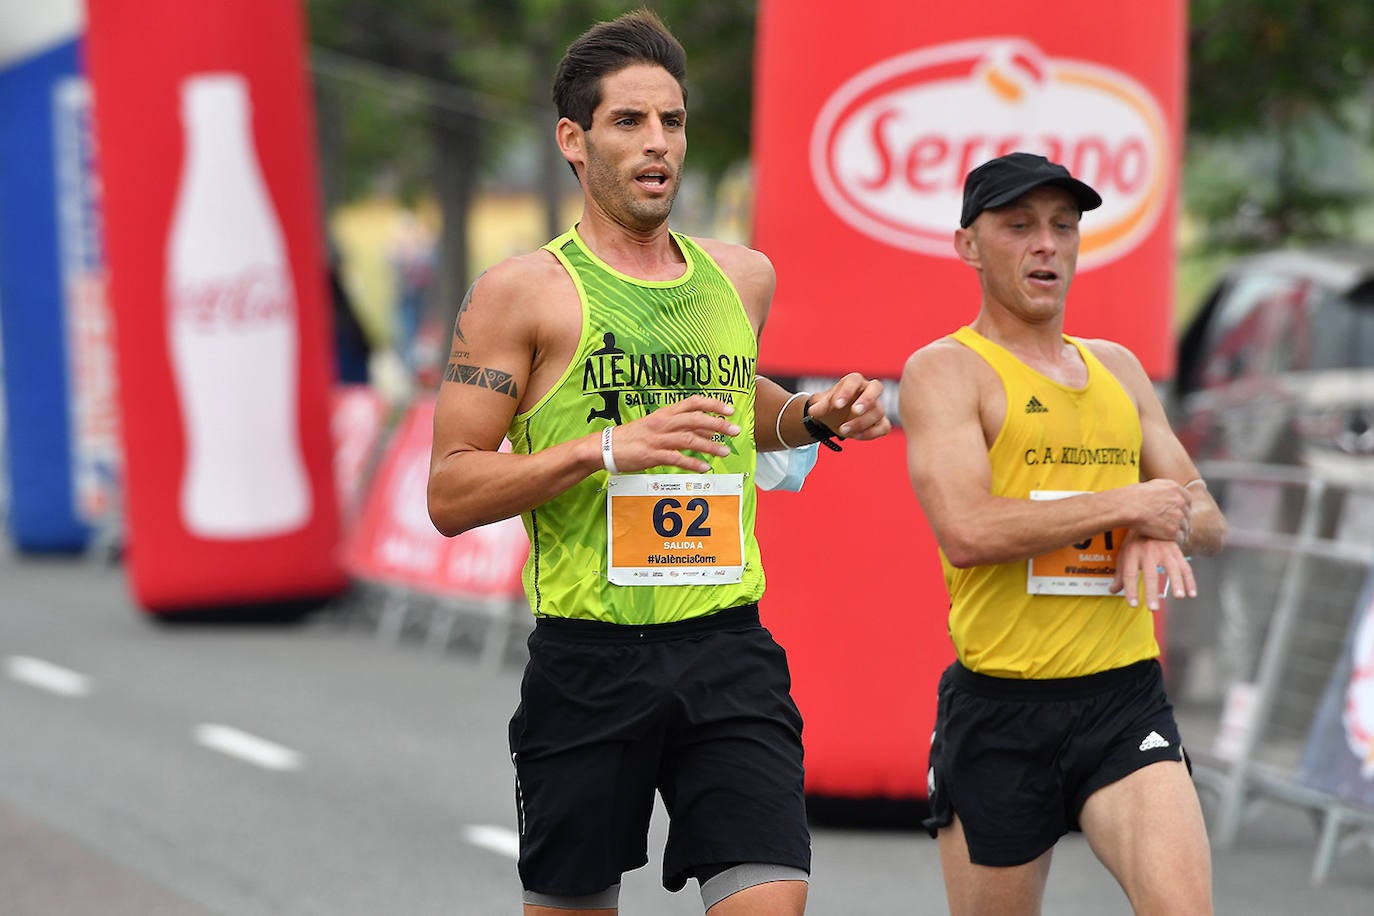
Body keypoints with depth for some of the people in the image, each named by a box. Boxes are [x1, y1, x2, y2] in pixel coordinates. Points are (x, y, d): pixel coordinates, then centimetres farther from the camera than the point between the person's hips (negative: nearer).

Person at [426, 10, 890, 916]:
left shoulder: (744, 277, 12)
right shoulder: (526, 291, -4)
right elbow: (450, 493, -7)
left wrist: (815, 416, 14)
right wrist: (608, 449, -18)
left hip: (728, 650, 3)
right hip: (589, 660, -3)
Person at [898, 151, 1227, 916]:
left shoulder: (1117, 368, 16)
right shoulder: (946, 371, -4)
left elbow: (1208, 520, 17)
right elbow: (966, 531, -19)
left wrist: (1166, 531, -8)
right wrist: (1129, 505, -12)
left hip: (1126, 701, 4)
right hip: (999, 710, -4)